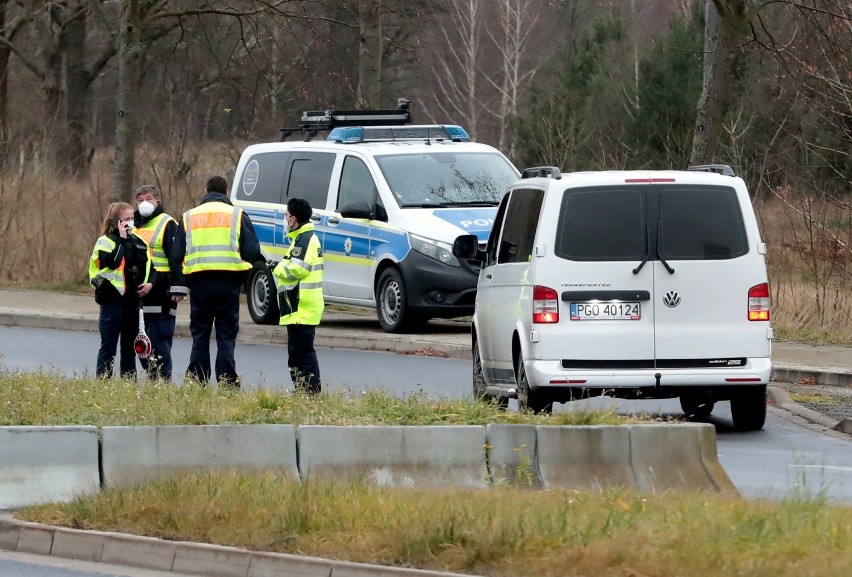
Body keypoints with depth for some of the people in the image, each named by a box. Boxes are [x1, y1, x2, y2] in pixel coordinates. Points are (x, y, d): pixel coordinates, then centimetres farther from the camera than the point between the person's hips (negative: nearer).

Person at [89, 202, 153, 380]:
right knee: (108, 345, -5)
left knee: (130, 346, 12)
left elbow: (148, 265, 19)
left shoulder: (138, 241, 13)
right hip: (112, 299, -7)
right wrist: (122, 240, -18)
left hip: (132, 299, 7)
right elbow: (112, 262, -25)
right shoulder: (106, 242, -7)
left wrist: (149, 283, 0)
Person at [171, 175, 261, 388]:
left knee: (200, 336, 9)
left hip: (199, 282, 2)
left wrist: (179, 284, 12)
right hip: (228, 282, -2)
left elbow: (177, 255, 5)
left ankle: (196, 382, 6)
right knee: (227, 336, 2)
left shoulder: (189, 216, 11)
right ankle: (227, 383, -4)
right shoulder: (237, 215, 4)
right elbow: (252, 252, -1)